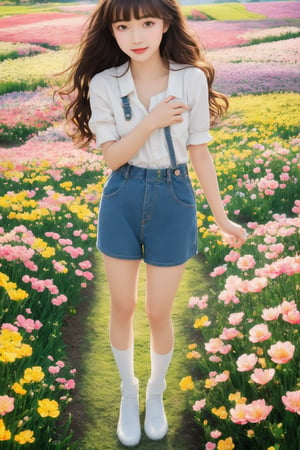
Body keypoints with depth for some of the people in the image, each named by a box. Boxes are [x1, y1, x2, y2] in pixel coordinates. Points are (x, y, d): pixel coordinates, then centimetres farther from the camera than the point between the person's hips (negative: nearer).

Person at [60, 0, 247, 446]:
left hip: (173, 201, -1)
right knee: (122, 308, 14)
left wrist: (221, 216, 1)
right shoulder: (104, 83, -10)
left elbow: (199, 151, -3)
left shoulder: (192, 79, -11)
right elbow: (112, 157, -9)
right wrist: (151, 122, -24)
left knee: (159, 314, 9)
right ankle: (128, 391, 42)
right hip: (122, 202, 1)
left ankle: (157, 393, 39)